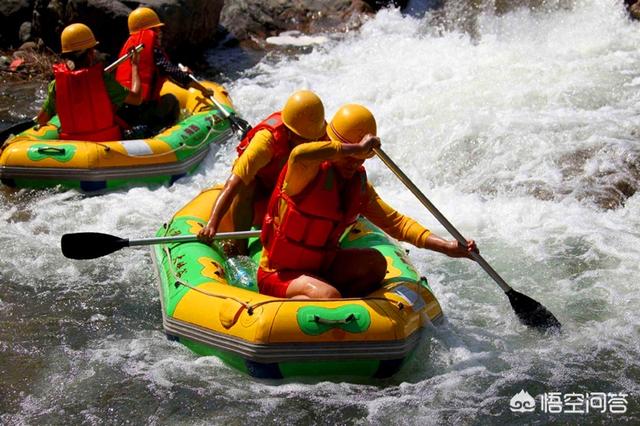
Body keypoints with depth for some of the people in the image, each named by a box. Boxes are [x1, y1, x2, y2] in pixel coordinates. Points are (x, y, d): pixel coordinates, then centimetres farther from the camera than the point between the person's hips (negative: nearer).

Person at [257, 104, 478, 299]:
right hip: (279, 275, -7)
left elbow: (394, 221, 1)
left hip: (321, 265, 7)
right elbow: (299, 155, -48)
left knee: (375, 262, -13)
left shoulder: (358, 184, 3)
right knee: (328, 296, -32)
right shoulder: (310, 172, -21)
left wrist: (446, 246, -11)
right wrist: (355, 149, -44)